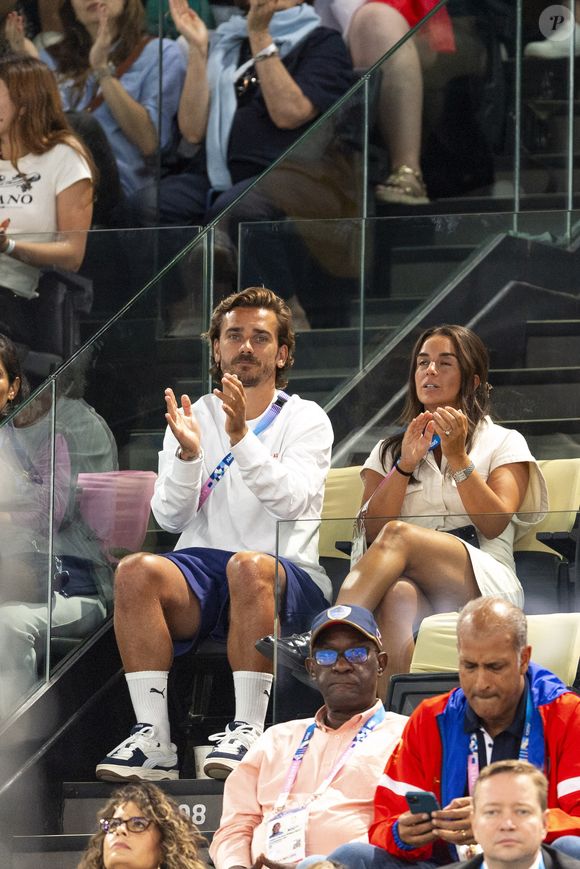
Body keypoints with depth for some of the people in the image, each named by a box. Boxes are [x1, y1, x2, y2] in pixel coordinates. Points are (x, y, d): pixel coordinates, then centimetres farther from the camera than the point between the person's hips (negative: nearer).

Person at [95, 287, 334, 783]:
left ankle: (248, 730, -36)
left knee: (249, 566, -39)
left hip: (289, 579, -3)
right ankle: (152, 739, -33)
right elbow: (170, 518, 6)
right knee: (137, 571, -30)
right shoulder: (194, 419, 17)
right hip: (203, 568, 3)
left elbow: (291, 500, -10)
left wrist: (241, 437, -21)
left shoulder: (306, 420, 9)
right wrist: (189, 454, -11)